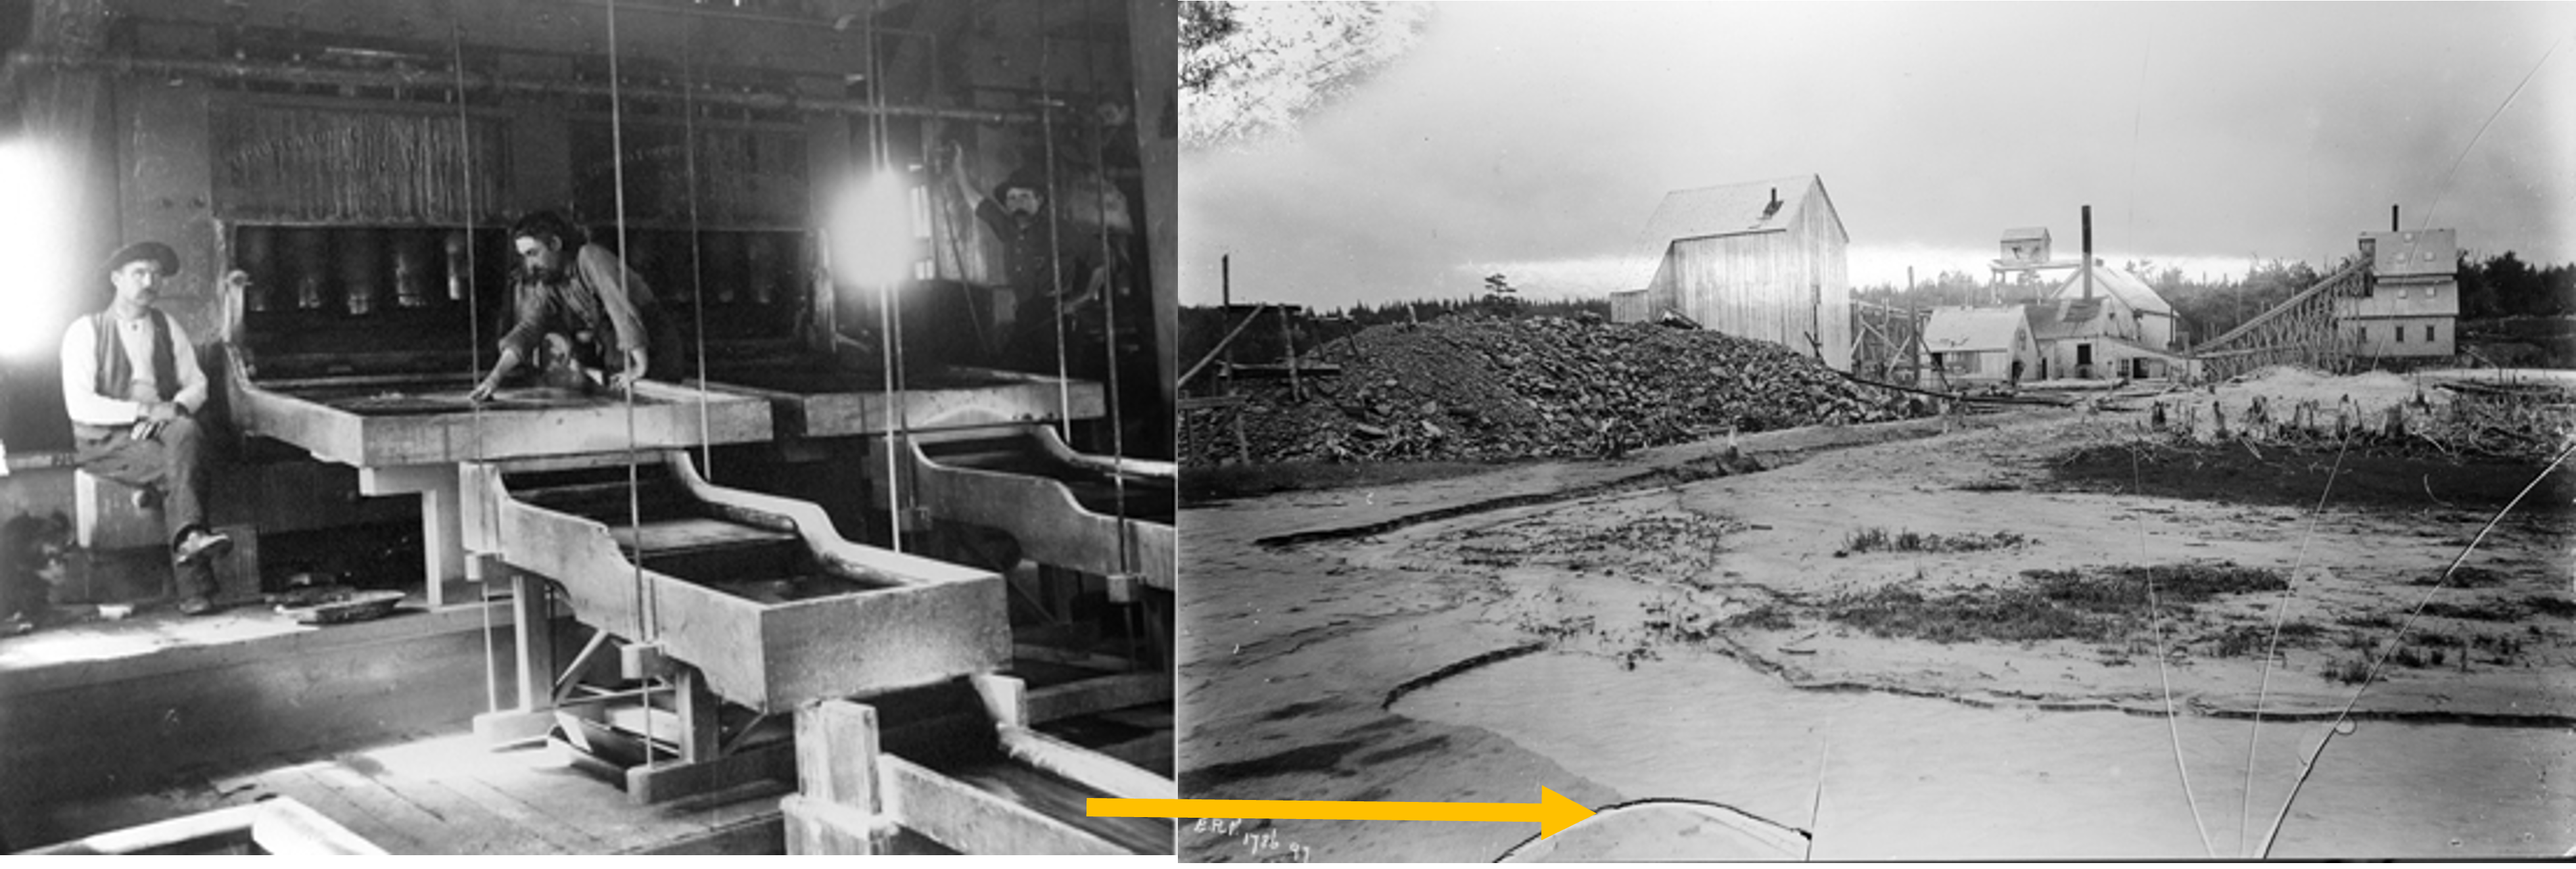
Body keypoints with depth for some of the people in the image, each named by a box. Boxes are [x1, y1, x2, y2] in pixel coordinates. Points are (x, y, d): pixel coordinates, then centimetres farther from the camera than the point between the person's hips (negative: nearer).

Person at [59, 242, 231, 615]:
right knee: (182, 469, -32)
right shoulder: (85, 331, 2)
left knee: (186, 431, -35)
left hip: (162, 429, 3)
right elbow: (80, 405, -9)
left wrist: (173, 409, -11)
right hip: (105, 441, -3)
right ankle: (196, 583, -43)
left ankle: (189, 539, -50)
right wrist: (145, 410, -20)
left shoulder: (167, 327, 17)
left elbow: (196, 384, 12)